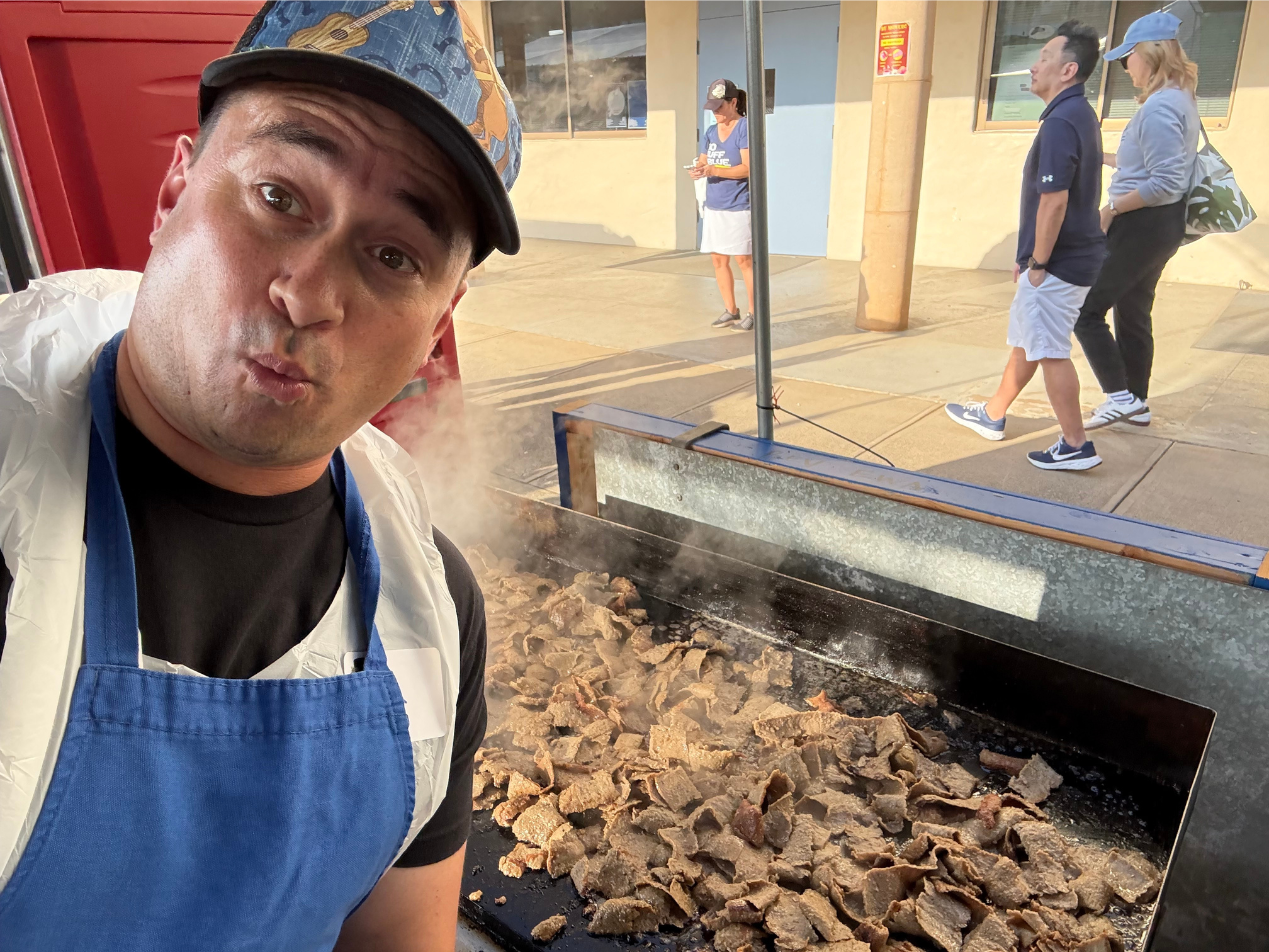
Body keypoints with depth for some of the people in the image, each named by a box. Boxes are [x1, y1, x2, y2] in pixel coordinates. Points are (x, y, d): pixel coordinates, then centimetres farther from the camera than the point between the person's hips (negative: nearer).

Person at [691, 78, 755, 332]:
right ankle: (730, 311, 19)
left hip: (739, 206, -7)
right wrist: (698, 169, -13)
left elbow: (748, 168, -16)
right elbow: (703, 162, 11)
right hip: (714, 206, 7)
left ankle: (754, 314, 6)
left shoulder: (746, 128, -8)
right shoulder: (711, 132, 13)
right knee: (719, 260, 8)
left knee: (745, 260, -3)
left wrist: (713, 170, -25)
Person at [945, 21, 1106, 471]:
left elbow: (1054, 200, -26)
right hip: (1069, 256, 10)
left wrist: (1038, 262, -17)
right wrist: (1030, 256, 20)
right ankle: (993, 415, 33)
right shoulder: (1079, 114, 13)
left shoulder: (1061, 122, -20)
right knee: (1024, 340, 19)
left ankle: (1075, 446, 3)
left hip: (1057, 264, -10)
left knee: (1049, 350, -4)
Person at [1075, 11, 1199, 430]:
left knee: (1086, 308, -4)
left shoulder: (1159, 107, -19)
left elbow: (1166, 183, -25)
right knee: (1133, 314, 16)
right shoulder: (1179, 100, 12)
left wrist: (1112, 209, -17)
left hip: (1143, 224, -10)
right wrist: (1107, 157, 20)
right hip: (1161, 225, 10)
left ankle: (1120, 396, -2)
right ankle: (1136, 403, 24)